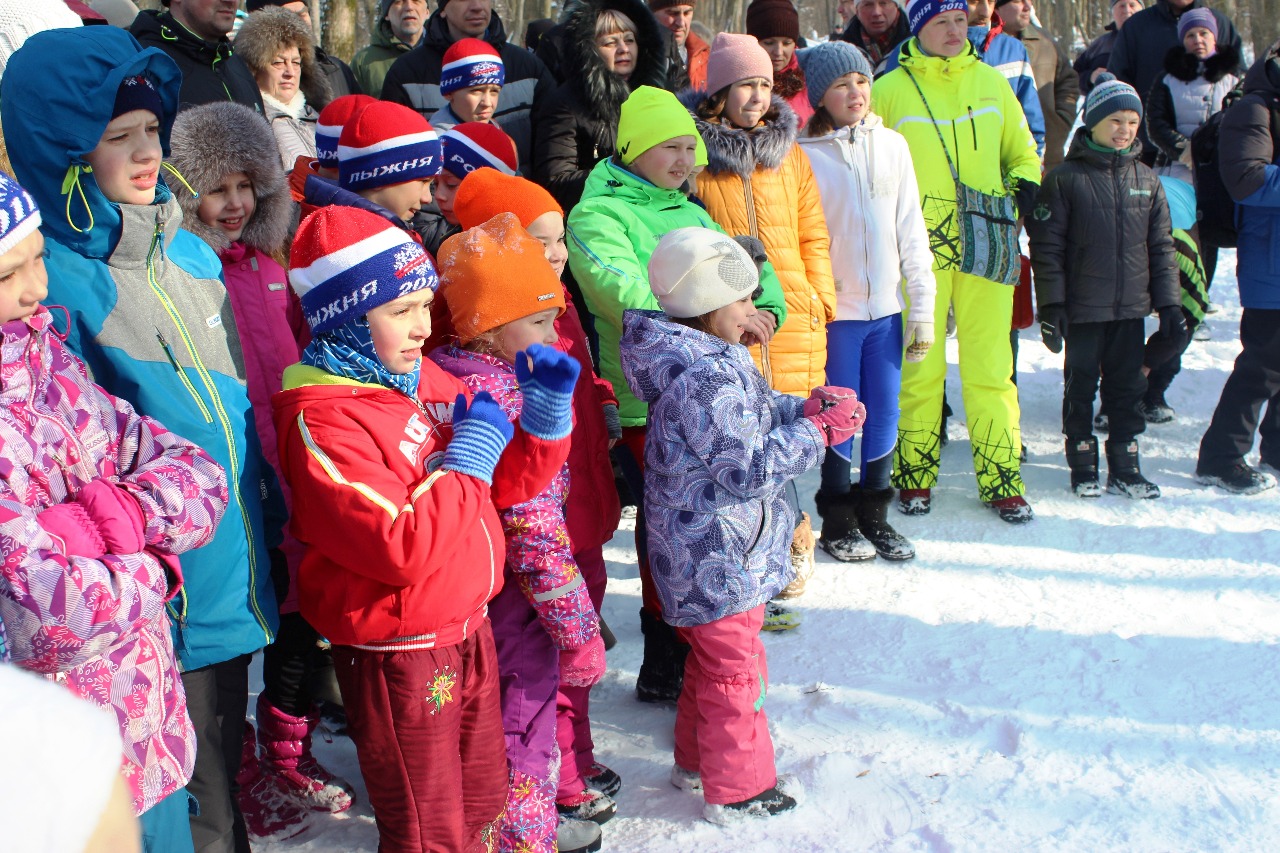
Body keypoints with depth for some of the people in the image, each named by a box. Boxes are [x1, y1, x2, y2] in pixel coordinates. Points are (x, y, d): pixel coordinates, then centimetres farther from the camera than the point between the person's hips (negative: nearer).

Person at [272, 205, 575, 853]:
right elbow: (402, 546, -31)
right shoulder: (322, 419, -22)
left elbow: (507, 483, 13)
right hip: (397, 653, -8)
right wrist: (465, 459, -21)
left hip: (467, 629, 8)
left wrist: (546, 411, -4)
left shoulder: (426, 379, 4)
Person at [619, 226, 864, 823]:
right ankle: (737, 790, 21)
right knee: (733, 669, 6)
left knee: (711, 658, 25)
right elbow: (749, 471, -26)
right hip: (719, 560, -10)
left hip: (702, 554, 11)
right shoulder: (709, 381, -28)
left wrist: (807, 407, -1)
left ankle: (696, 759, 42)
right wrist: (817, 431, -18)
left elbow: (755, 413, 15)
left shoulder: (700, 358, 5)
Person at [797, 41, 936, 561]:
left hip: (885, 307, 4)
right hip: (834, 310, -3)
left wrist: (923, 307, 4)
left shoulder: (892, 145, 5)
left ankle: (873, 513, 25)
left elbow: (911, 228, 6)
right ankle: (838, 521, 20)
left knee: (885, 414, 8)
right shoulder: (805, 155, -6)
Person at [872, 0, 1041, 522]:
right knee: (920, 364, 2)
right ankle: (915, 476, 16)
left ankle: (1001, 480, 9)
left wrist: (1024, 188, 4)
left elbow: (1022, 151, 22)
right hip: (918, 248, -2)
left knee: (990, 366, 2)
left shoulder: (992, 82, 11)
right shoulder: (889, 91, 2)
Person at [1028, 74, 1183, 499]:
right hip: (1083, 309, -3)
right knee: (1081, 387, 5)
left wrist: (1170, 305, 6)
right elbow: (1047, 248, -6)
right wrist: (1051, 305, -11)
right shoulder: (1065, 178, -6)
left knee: (1128, 388, 9)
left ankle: (1125, 467, 20)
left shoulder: (1147, 181, 7)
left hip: (1131, 308, 4)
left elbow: (1161, 248, 11)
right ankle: (1083, 467, 18)